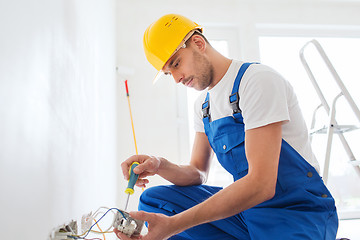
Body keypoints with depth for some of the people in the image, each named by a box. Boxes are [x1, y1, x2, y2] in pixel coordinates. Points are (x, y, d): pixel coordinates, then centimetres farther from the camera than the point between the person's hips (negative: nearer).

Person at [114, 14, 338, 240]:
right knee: (154, 199, -5)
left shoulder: (259, 80, -17)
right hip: (246, 206, 8)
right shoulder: (203, 104, 9)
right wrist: (160, 166, -14)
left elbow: (261, 184, -26)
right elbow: (198, 173, 9)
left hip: (299, 211, -7)